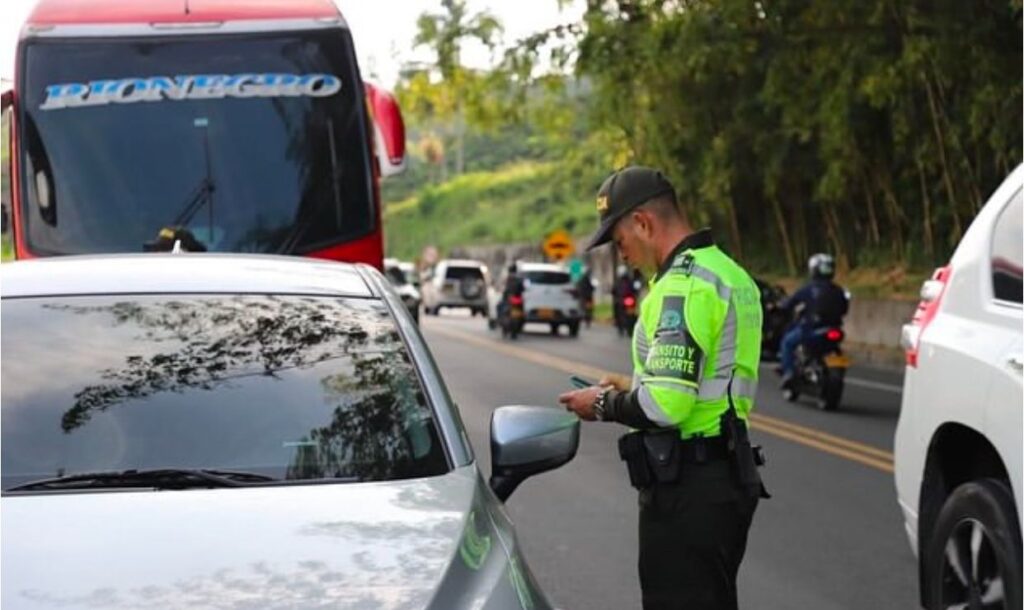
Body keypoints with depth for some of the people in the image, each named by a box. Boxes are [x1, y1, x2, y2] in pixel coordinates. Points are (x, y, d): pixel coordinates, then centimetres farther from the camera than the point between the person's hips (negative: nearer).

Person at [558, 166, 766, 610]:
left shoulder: (684, 284, -17)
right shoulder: (728, 273, 16)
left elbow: (665, 405, -24)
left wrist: (604, 405, -7)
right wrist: (634, 387, 17)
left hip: (688, 488, -10)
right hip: (727, 474, 10)